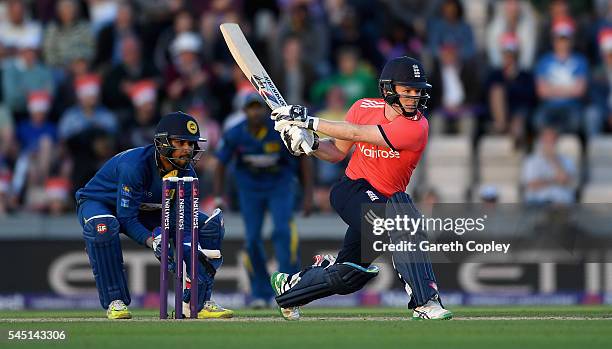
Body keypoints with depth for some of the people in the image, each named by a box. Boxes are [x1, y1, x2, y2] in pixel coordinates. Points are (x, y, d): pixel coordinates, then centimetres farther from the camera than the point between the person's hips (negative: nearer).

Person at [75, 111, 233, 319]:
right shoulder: (134, 165, -36)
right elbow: (127, 219, -35)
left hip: (146, 212, 6)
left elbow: (183, 220, -17)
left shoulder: (186, 172, -15)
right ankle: (115, 302, -31)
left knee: (211, 225, -8)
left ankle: (199, 301, -7)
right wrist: (153, 242, -49)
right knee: (103, 227, -45)